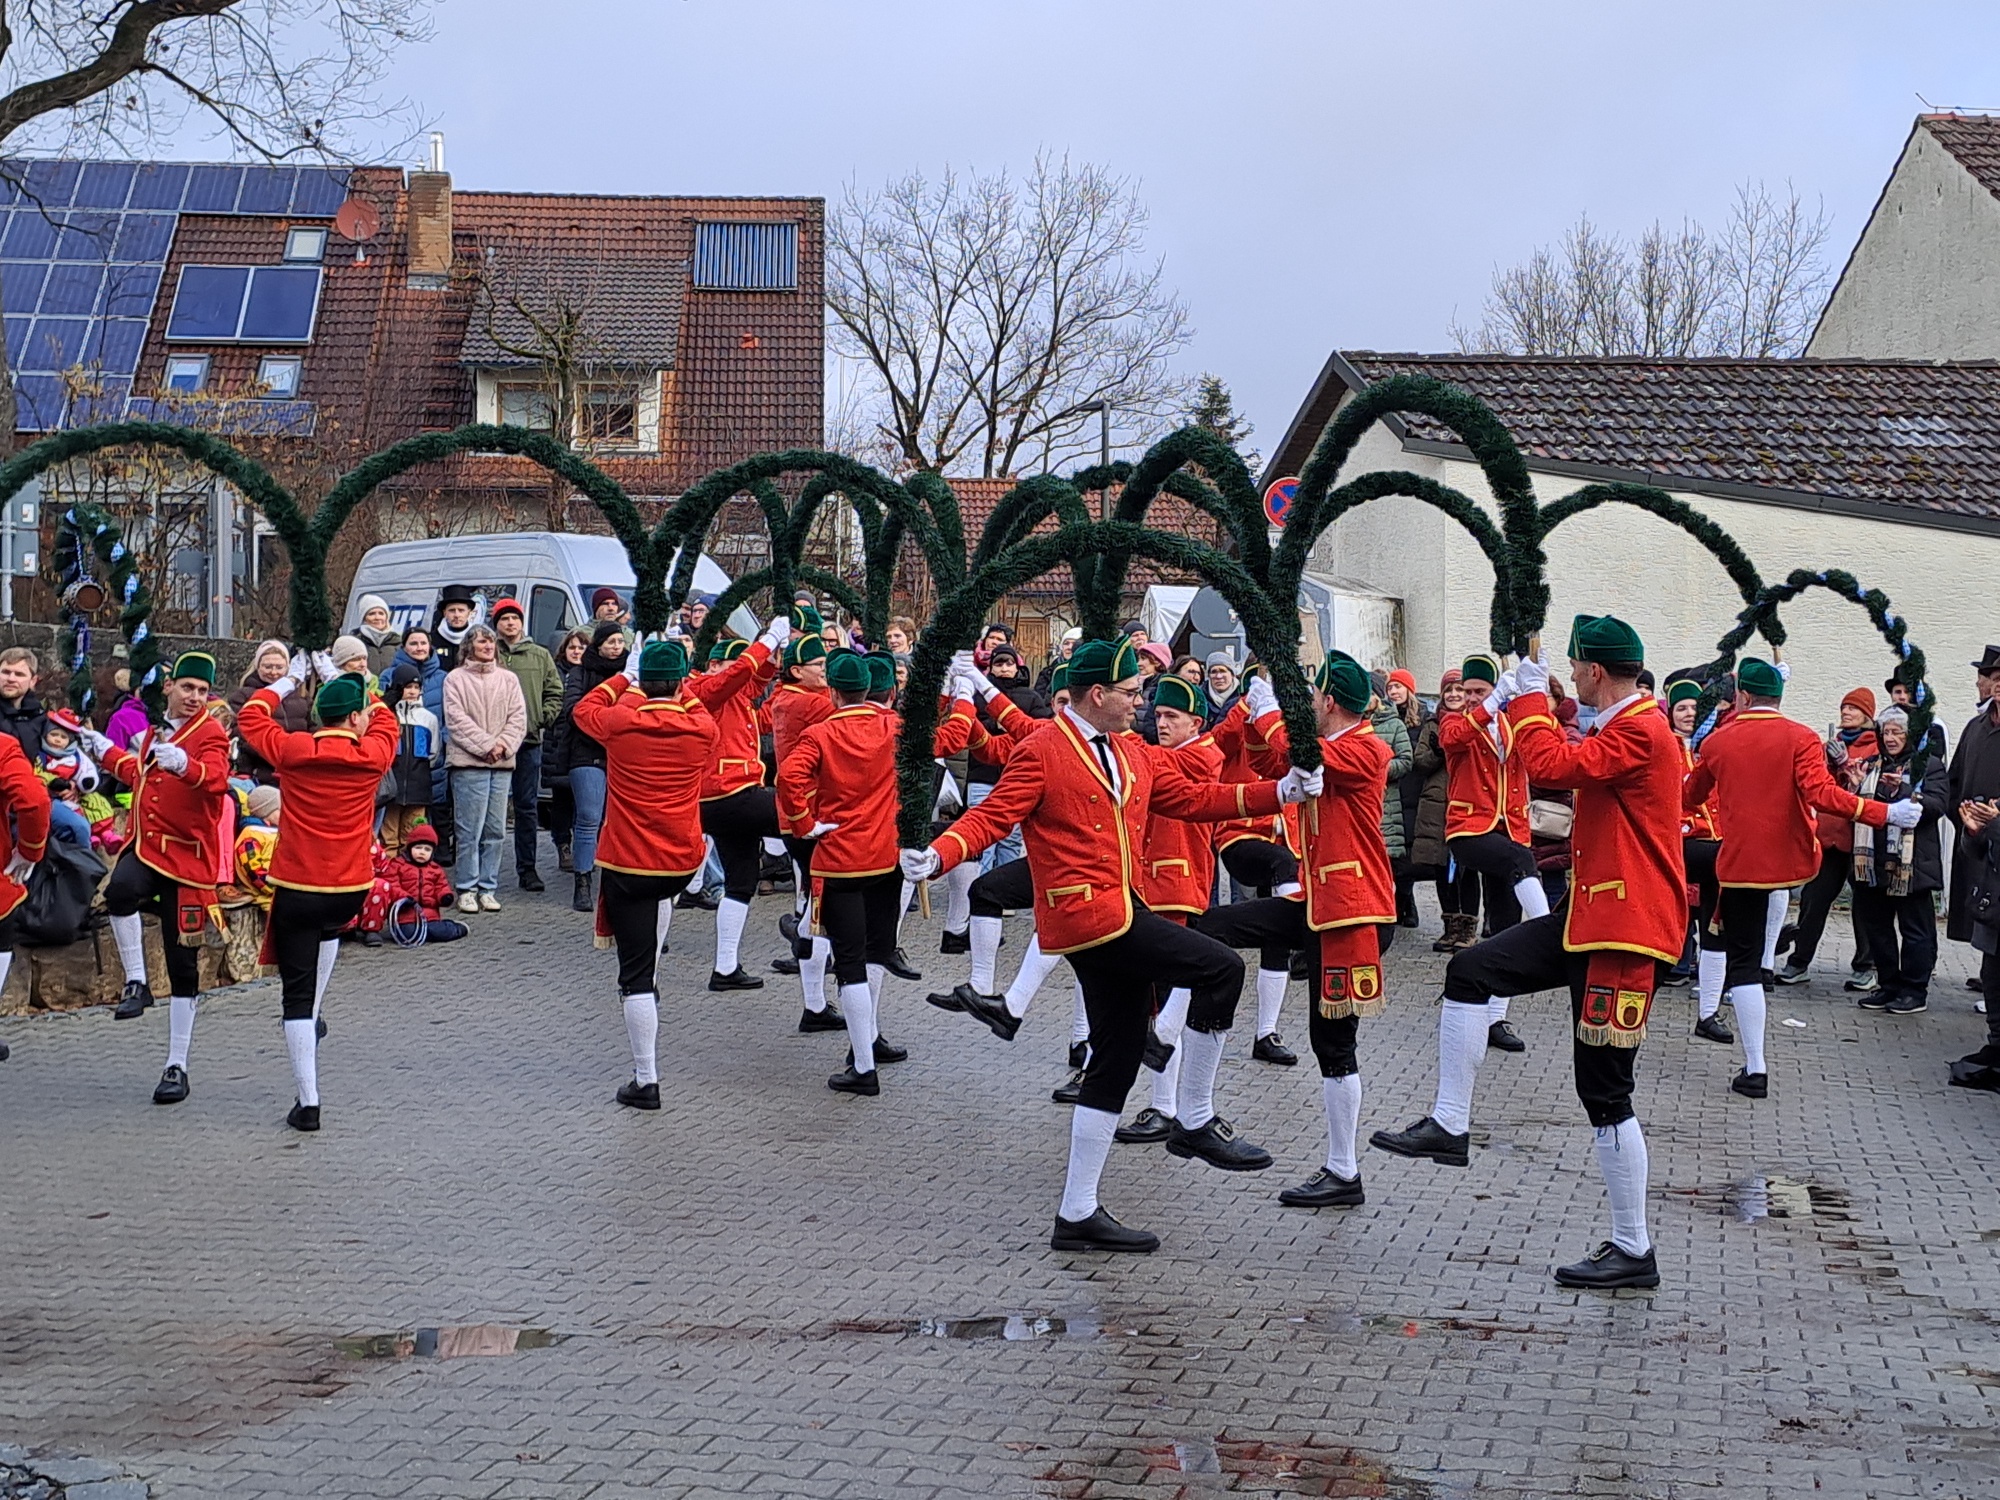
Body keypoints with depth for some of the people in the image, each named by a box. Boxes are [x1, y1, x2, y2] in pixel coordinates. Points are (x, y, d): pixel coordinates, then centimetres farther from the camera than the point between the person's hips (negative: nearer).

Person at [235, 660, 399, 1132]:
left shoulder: (292, 750, -7)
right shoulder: (373, 755, -5)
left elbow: (251, 717, 13)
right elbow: (385, 718, 19)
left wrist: (289, 681, 24)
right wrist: (344, 681, 27)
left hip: (297, 889, -2)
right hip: (352, 890, 2)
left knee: (297, 994, 1)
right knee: (328, 931, 39)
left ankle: (308, 1102, -2)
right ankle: (313, 1017, 33)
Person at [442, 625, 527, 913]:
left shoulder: (508, 679, 14)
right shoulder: (455, 679, 2)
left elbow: (518, 717, 8)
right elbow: (457, 720, -6)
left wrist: (503, 746, -8)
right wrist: (487, 745, -12)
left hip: (502, 764, 4)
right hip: (468, 763, -4)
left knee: (495, 831, 5)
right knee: (470, 831, -6)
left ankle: (488, 888, 12)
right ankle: (466, 889, 1)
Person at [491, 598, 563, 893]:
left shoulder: (540, 656, 11)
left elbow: (555, 692, 13)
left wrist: (543, 718, -1)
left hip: (529, 740, 2)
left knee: (528, 807, 7)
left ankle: (527, 868, 13)